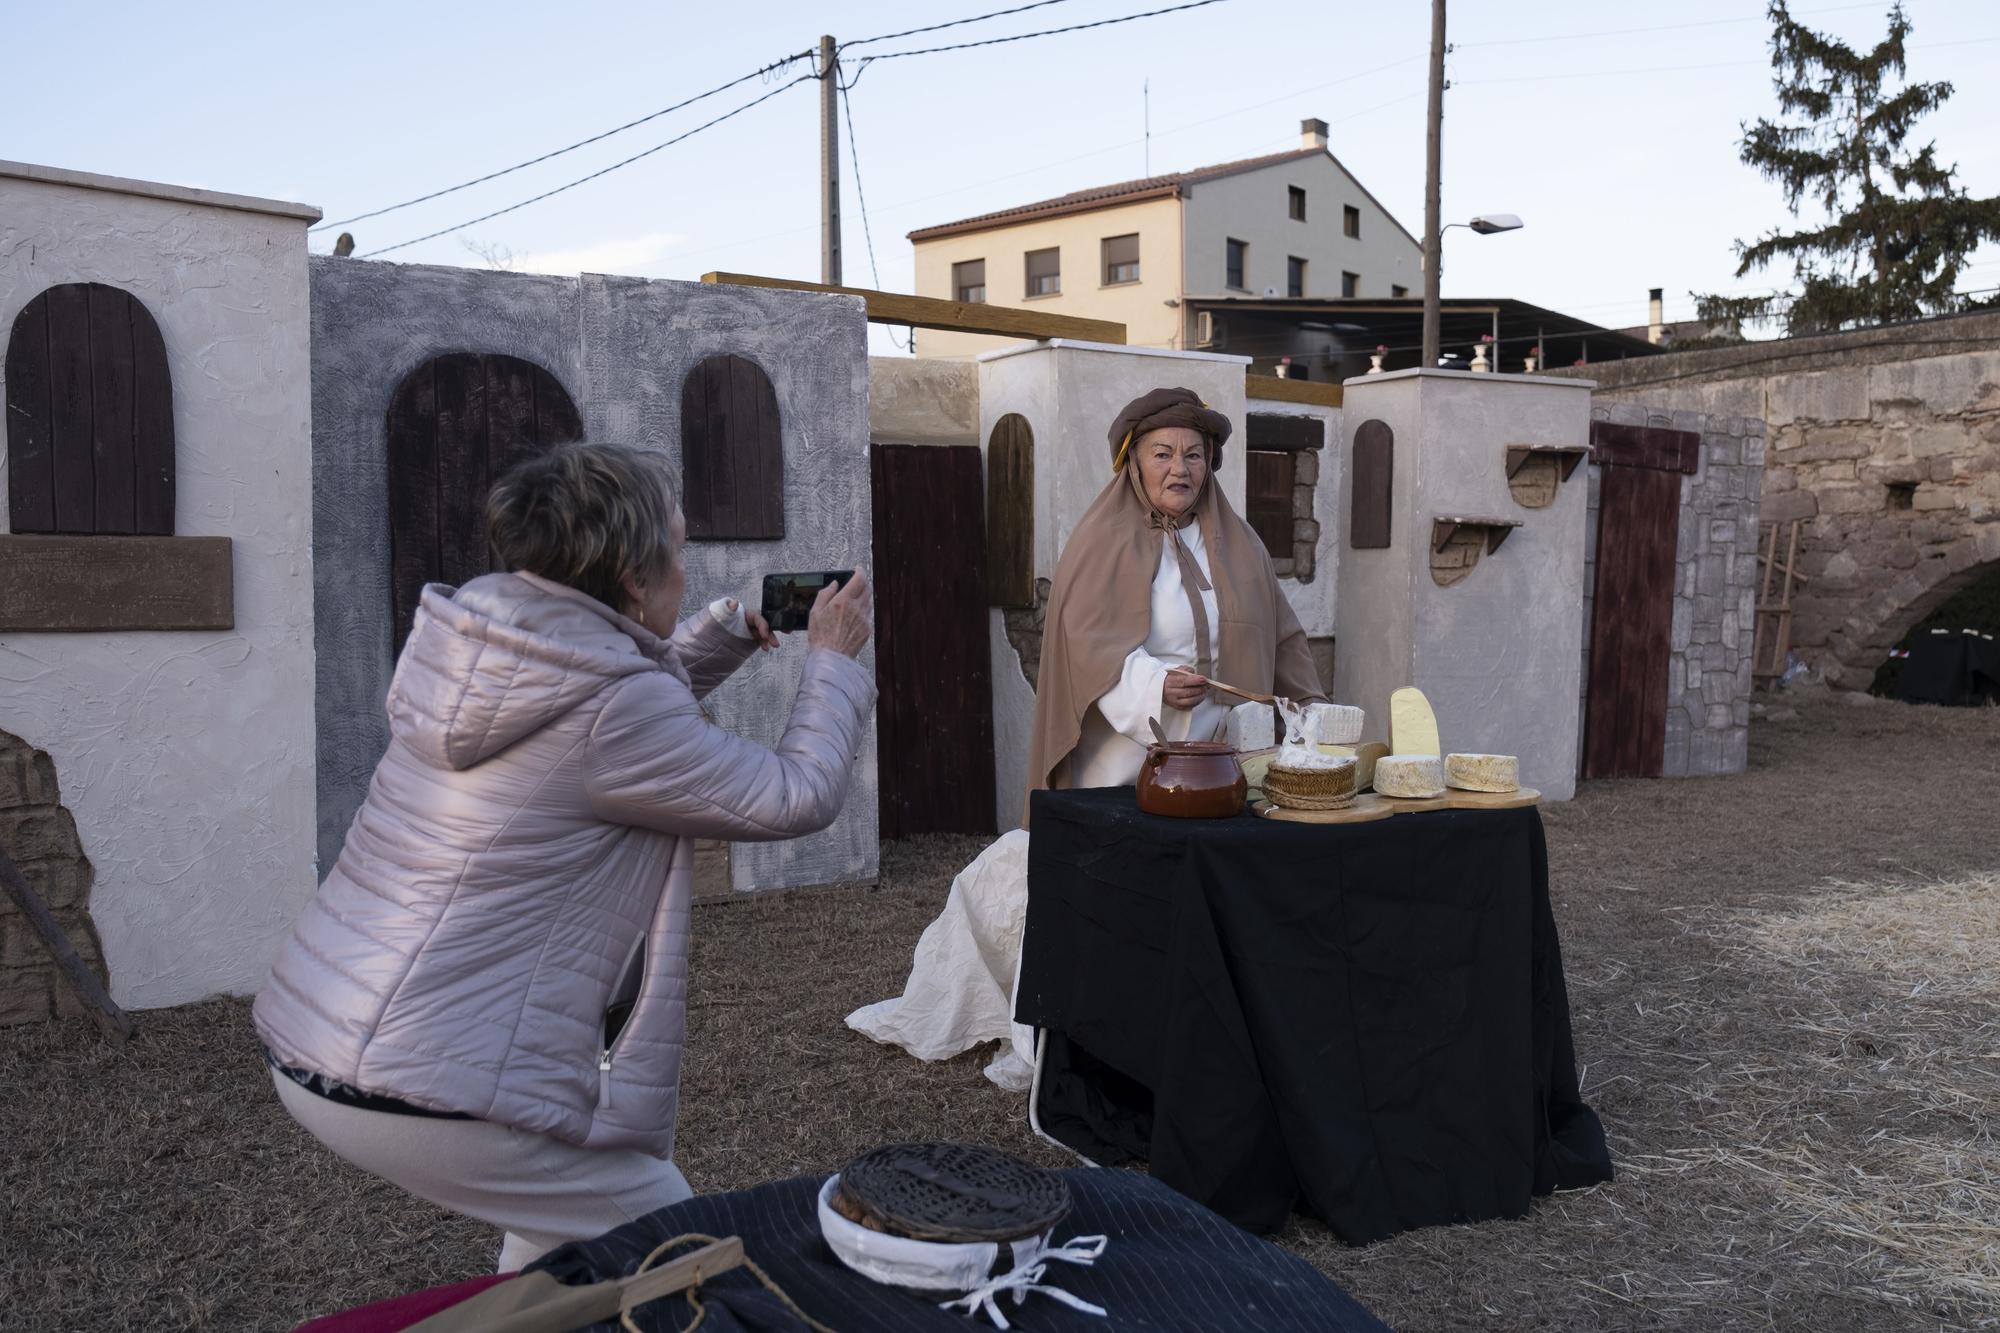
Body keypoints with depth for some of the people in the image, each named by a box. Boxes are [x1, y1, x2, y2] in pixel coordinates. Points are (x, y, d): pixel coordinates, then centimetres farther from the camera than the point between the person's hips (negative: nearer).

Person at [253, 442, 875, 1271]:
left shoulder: (464, 644, 5)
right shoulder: (614, 707, -19)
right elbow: (798, 798, -9)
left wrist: (730, 633, 21)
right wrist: (832, 661, 5)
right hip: (422, 1097, -9)